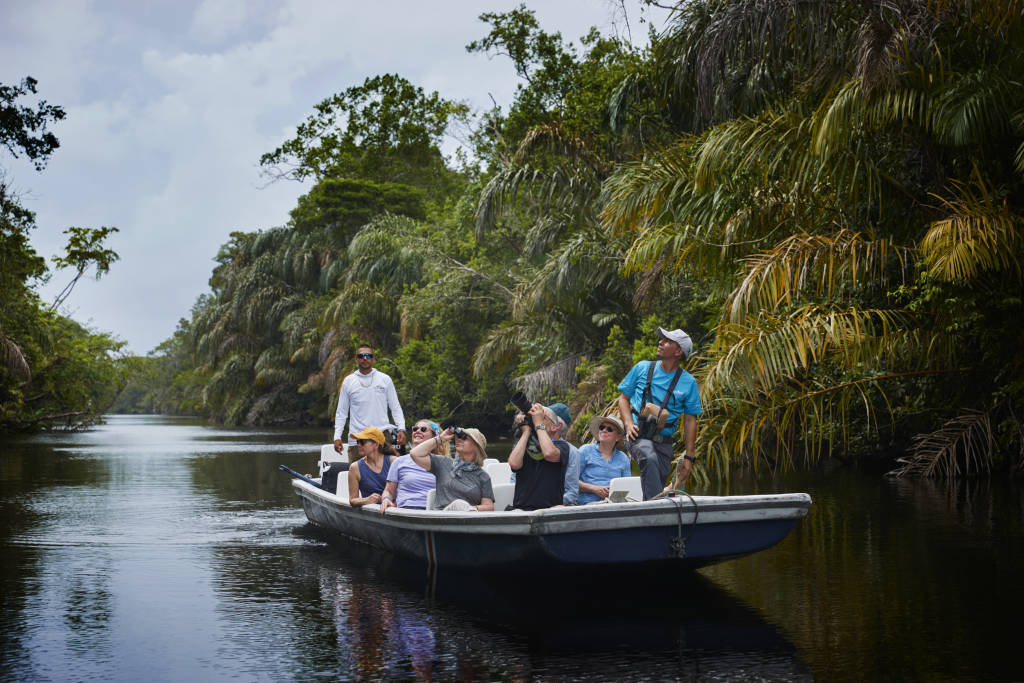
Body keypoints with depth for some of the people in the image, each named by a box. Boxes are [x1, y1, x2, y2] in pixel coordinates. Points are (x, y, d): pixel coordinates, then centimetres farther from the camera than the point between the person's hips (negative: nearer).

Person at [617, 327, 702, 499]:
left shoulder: (688, 382, 5)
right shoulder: (642, 368, 7)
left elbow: (690, 421, 7)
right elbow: (623, 398, 12)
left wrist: (688, 457, 2)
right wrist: (629, 424, -7)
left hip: (664, 442, 2)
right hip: (638, 435, -2)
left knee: (660, 482, 0)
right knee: (650, 458, -34)